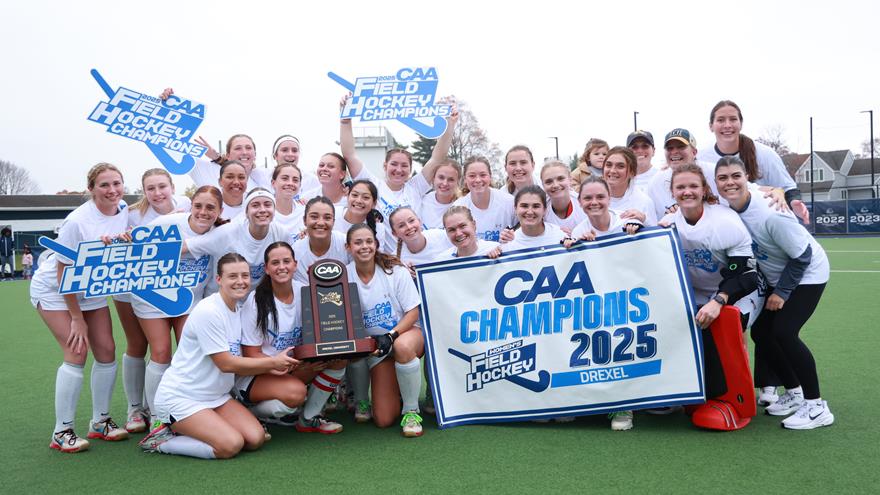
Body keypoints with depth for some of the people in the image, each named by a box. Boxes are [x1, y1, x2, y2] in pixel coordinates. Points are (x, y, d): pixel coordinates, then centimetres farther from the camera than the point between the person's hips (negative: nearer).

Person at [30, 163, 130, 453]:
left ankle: (100, 422, 15)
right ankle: (61, 432, -2)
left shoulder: (124, 211, -11)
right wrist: (76, 318, -18)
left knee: (106, 351, 0)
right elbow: (63, 273, -21)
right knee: (77, 354, -14)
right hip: (55, 290, -6)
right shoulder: (77, 222, -28)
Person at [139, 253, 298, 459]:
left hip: (216, 395, 8)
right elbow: (226, 364, -19)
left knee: (256, 439, -7)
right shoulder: (208, 312, -20)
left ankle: (184, 429, 9)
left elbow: (238, 363, 8)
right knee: (231, 445, -22)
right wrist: (273, 362, -14)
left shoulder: (238, 310, 6)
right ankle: (162, 441, -1)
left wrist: (269, 368, -8)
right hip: (180, 398, -8)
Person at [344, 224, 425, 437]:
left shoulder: (395, 270, -12)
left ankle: (411, 410, -19)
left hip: (406, 332, -1)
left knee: (402, 347, -42)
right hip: (375, 345, 1)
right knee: (383, 420, -12)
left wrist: (391, 336, -26)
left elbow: (413, 313, -10)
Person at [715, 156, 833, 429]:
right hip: (777, 277, 7)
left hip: (806, 274, -7)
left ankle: (817, 406, -6)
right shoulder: (725, 210, -13)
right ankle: (794, 393, 21)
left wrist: (782, 292, -16)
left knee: (783, 332, -19)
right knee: (760, 332, 2)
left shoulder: (769, 214, -31)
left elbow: (802, 255, -22)